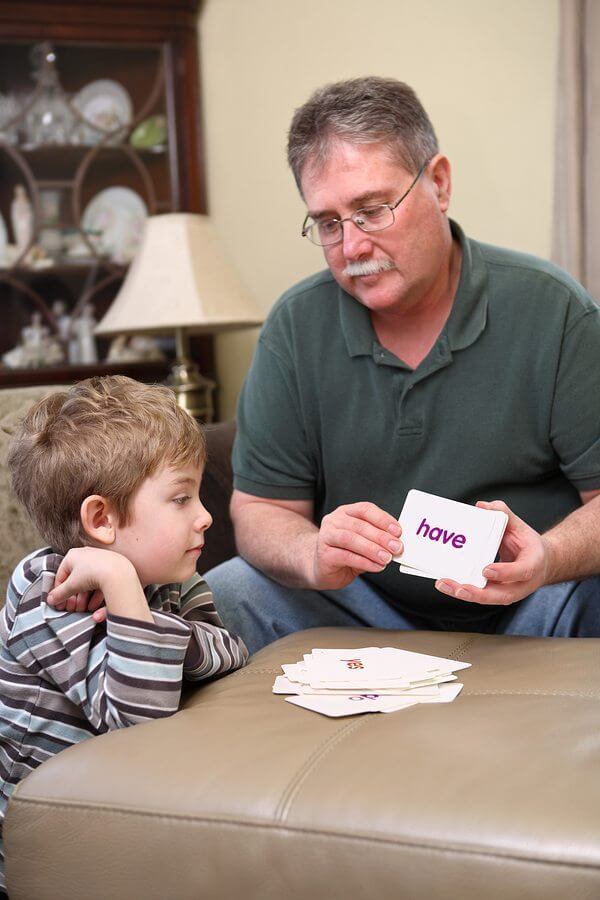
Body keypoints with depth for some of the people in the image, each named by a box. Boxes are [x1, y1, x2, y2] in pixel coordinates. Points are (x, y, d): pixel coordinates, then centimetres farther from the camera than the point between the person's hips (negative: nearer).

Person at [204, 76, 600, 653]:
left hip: (527, 608, -1)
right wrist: (314, 556, -23)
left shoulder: (552, 309, -7)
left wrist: (549, 558, -30)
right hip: (366, 609, 2)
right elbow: (260, 508, 1)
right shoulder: (296, 326, 0)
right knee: (222, 597, -22)